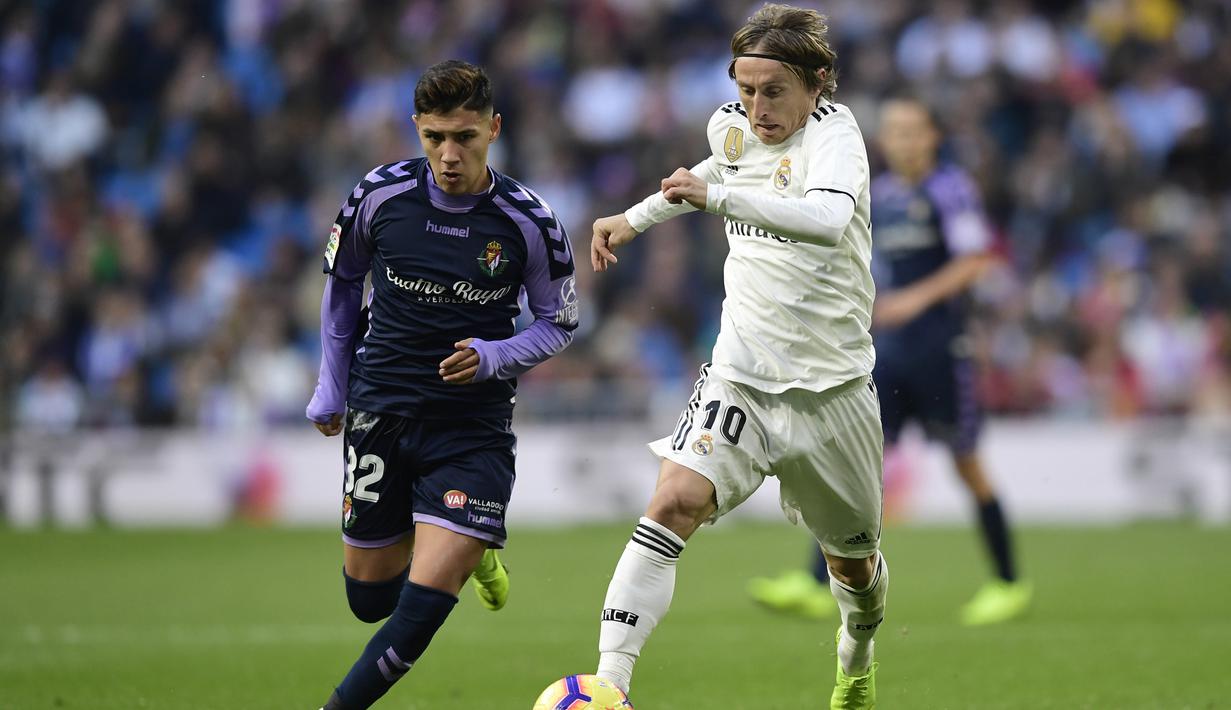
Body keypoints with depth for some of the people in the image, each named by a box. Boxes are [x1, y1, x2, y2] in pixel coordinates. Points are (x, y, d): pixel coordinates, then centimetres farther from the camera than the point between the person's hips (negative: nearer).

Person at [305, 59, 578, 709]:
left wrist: (494, 357, -17)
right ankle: (469, 545, 40)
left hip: (474, 426, -2)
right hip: (380, 411, 2)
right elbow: (340, 279, 12)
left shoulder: (529, 222, -11)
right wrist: (332, 386, 14)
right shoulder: (380, 195, -7)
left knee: (426, 600, -16)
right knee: (369, 599, 10)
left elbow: (559, 324, 3)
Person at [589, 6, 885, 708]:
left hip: (830, 386, -3)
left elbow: (828, 217, -39)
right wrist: (635, 218, 28)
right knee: (674, 504, -23)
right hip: (740, 378, 3)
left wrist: (716, 197, -47)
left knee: (854, 564, 15)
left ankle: (858, 653, 51)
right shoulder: (732, 127, 3)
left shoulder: (834, 133, -16)